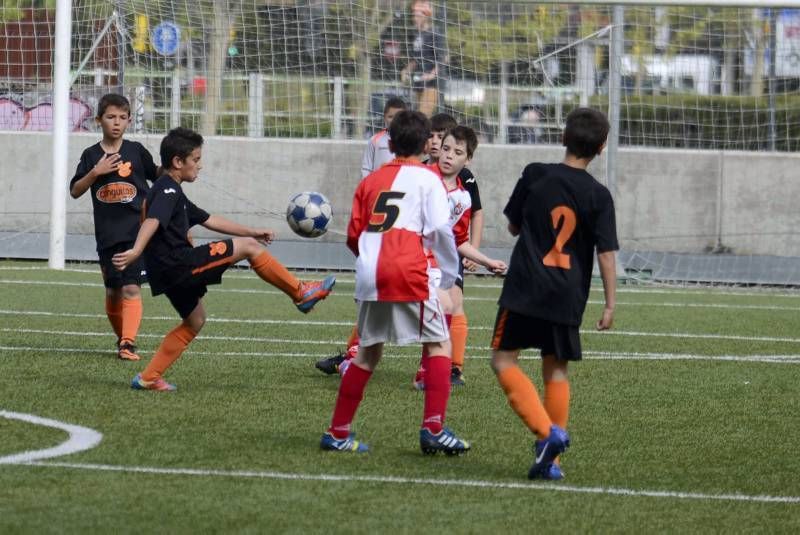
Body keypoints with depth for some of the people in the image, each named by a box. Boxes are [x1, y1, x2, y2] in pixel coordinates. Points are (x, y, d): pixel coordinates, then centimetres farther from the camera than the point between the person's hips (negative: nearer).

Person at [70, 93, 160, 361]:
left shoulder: (136, 150, 3)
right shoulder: (91, 155, 5)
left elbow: (157, 176, 16)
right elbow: (75, 191, 0)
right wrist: (95, 172, -14)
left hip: (137, 231, -2)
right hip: (107, 234, 2)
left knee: (131, 288, -15)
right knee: (113, 291, 10)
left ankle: (128, 343, -20)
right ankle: (121, 337, 28)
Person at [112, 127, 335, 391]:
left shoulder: (172, 192, 24)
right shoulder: (168, 190, -9)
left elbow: (209, 220, 30)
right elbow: (153, 221, -27)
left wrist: (251, 231, 30)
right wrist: (136, 251, -43)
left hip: (169, 271, 11)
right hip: (177, 263, -11)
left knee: (195, 320, 24)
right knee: (248, 247, -6)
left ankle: (148, 377, 17)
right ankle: (301, 293, 2)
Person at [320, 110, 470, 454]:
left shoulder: (371, 180, 19)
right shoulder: (426, 178, 5)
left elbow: (353, 236, 16)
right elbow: (439, 228, -7)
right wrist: (451, 271, 2)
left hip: (370, 275, 5)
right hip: (409, 274, -5)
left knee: (368, 352, 16)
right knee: (438, 344, 7)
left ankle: (338, 432, 16)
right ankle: (433, 428, -6)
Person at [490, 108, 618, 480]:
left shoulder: (535, 176, -3)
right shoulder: (598, 195, -3)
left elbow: (513, 226, 9)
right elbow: (606, 254, -3)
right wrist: (610, 305, 3)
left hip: (525, 288, -2)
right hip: (568, 298, 2)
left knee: (503, 359, 3)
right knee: (556, 370, 11)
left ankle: (546, 431, -16)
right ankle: (551, 459, 8)